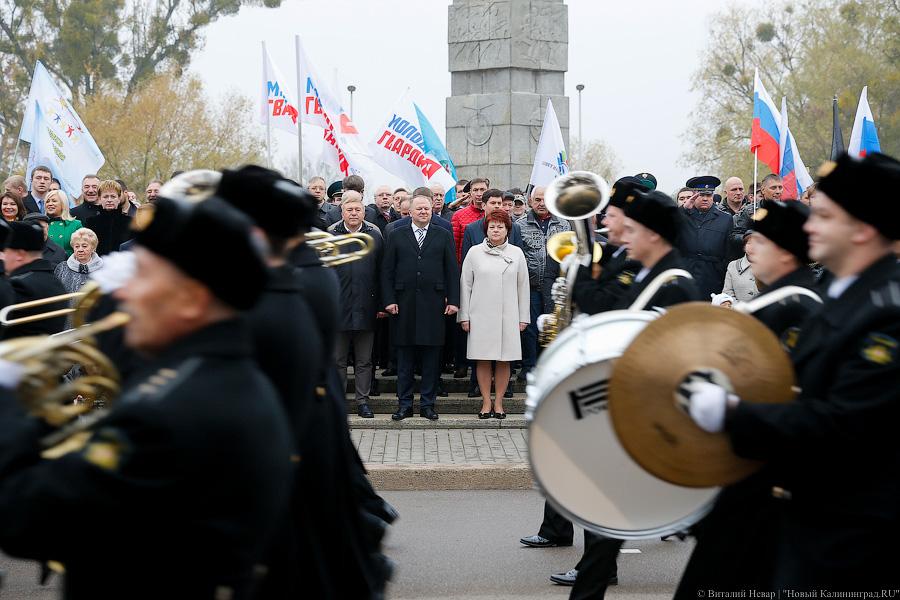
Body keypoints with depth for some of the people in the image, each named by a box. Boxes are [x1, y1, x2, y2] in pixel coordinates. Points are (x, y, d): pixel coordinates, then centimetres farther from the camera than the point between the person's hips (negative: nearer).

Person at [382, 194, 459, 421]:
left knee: (431, 358, 3)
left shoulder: (443, 236, 9)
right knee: (404, 358, 4)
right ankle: (404, 404, 10)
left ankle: (428, 404, 9)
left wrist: (453, 300, -3)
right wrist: (388, 300, -4)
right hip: (404, 305, 0)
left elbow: (452, 270, 5)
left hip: (433, 305, 0)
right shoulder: (396, 236, 8)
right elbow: (387, 271, 5)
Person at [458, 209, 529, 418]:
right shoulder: (475, 253, 4)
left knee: (504, 361, 2)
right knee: (483, 360, 0)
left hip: (508, 315, 1)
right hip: (481, 315, -1)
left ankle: (498, 402, 10)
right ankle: (486, 403, 8)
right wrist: (464, 316, 2)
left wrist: (523, 317, 6)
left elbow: (523, 287, 9)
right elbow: (465, 285, 6)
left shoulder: (516, 253, 7)